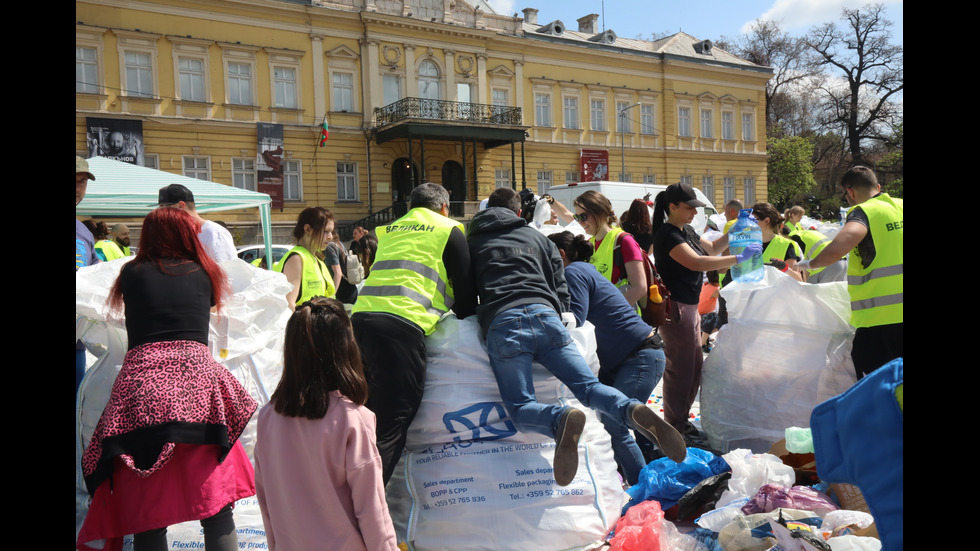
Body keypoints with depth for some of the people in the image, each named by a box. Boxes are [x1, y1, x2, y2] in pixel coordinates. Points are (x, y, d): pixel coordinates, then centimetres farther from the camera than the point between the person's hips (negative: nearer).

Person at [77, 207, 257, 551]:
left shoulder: (131, 273, 11)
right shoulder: (204, 274, 11)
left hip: (140, 386, 1)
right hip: (197, 387, 0)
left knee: (145, 513, 8)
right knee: (217, 510, 5)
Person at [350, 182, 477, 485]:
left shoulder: (390, 230, 30)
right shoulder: (449, 231, 13)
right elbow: (466, 292, 11)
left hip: (360, 316, 6)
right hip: (401, 325, -6)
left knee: (370, 417, 15)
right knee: (391, 427, -6)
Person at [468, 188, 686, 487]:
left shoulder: (471, 243, 26)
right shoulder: (538, 237, 30)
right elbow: (562, 293, 24)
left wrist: (475, 322, 44)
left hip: (502, 323, -2)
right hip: (546, 315, 2)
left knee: (520, 408, -1)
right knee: (589, 386, 2)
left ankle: (562, 419, -35)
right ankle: (634, 410, -29)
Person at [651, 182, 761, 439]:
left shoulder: (686, 231, 14)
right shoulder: (668, 235, -18)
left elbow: (712, 248, 23)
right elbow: (697, 263, -29)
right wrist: (739, 258, -28)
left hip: (689, 307, 11)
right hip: (675, 308, -10)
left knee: (695, 365, 17)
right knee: (680, 369, -3)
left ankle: (682, 420, 30)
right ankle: (674, 428, 10)